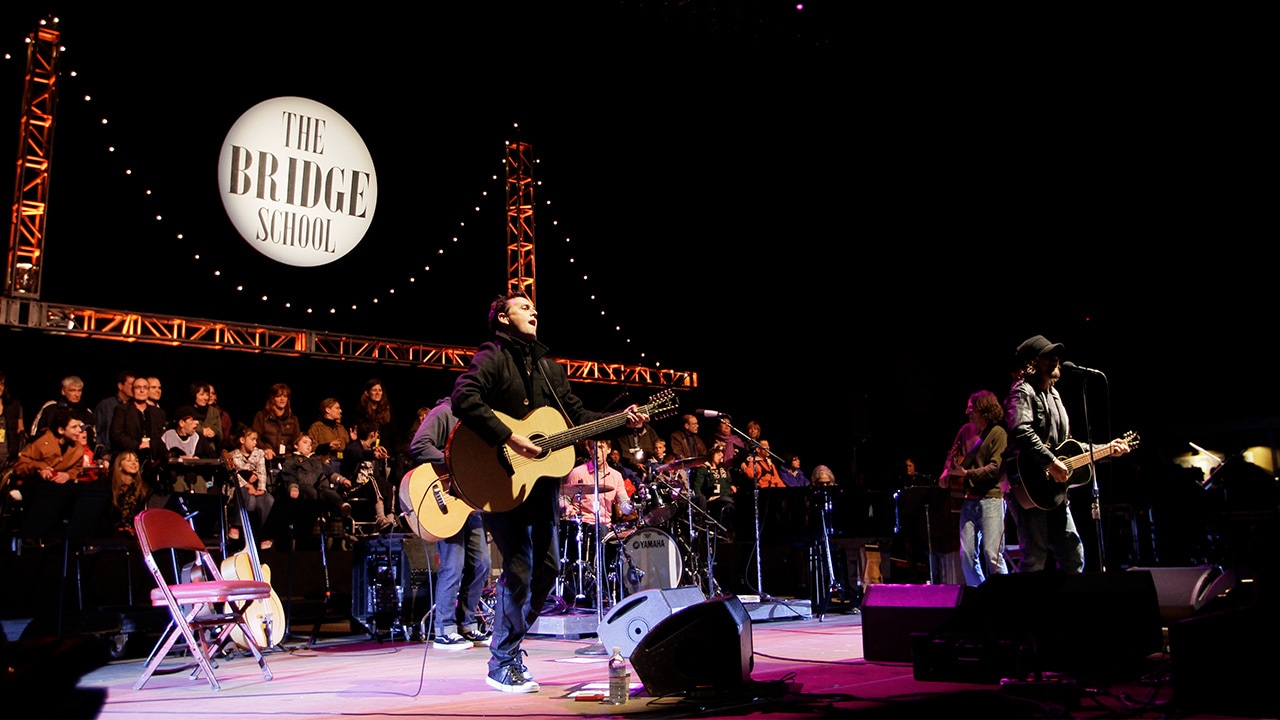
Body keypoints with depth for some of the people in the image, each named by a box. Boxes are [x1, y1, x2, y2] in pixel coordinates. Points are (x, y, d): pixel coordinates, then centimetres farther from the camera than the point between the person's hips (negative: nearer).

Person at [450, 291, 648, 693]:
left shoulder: (549, 368, 18)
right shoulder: (491, 358, -5)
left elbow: (578, 415, 16)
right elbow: (464, 400, -22)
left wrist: (622, 421, 3)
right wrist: (510, 439, -27)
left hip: (543, 477, 8)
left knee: (548, 566, 9)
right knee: (519, 569, -9)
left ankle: (510, 641, 27)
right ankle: (502, 664, 6)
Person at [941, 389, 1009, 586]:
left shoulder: (998, 434, -5)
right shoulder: (966, 429, 13)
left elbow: (995, 469, -14)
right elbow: (953, 454, 27)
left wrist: (966, 473, -15)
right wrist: (947, 472, 9)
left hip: (990, 498, -6)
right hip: (968, 500, 6)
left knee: (992, 553, -12)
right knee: (967, 554, 4)